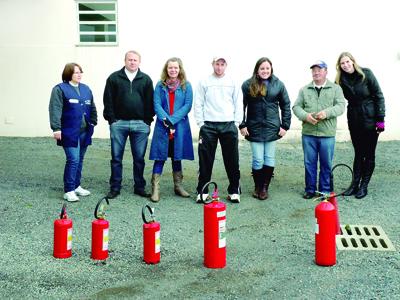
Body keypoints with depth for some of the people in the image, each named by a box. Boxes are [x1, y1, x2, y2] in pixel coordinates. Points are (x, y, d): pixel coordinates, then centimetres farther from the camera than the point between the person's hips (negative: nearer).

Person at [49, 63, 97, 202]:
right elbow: (55, 110, -14)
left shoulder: (86, 89, 14)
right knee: (73, 160, -12)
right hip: (69, 132, -6)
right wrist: (56, 128, -20)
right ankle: (69, 190, -5)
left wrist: (93, 123, 13)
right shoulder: (60, 89, -6)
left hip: (84, 132, 6)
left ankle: (76, 186, 25)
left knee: (79, 160, 13)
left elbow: (92, 108, 21)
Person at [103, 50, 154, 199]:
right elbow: (108, 100, 3)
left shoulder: (146, 79, 8)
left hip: (140, 124, 1)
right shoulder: (114, 78, 4)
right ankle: (115, 188, 13)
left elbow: (149, 102, 6)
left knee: (139, 158, 6)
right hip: (119, 123, 0)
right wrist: (111, 119, -4)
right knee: (116, 157, 4)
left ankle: (139, 187, 17)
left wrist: (148, 121, 0)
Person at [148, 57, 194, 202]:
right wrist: (166, 120, -18)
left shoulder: (186, 86, 3)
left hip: (180, 126, 1)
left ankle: (178, 186, 23)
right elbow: (157, 105, -3)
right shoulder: (160, 85, 4)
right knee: (160, 157, -2)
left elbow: (188, 105, -5)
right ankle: (155, 189, -1)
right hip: (162, 126, -1)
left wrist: (172, 120, -14)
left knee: (177, 156, 12)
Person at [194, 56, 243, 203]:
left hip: (229, 125, 1)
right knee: (205, 160, 1)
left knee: (232, 160, 3)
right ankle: (202, 191, 10)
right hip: (208, 125, -1)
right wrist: (201, 123, -2)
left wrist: (237, 122, 0)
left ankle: (234, 191, 12)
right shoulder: (204, 82, 6)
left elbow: (238, 104, 8)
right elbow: (198, 104, 5)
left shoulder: (233, 83, 8)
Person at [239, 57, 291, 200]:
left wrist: (285, 126, 2)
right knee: (258, 160, 2)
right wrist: (242, 125, -6)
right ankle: (257, 187, 19)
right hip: (255, 128, -1)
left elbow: (286, 106, 6)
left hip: (272, 128, 2)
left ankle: (265, 187, 19)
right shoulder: (248, 85, -2)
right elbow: (241, 106, -2)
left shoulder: (278, 84, 2)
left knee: (269, 159, 7)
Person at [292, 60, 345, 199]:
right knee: (309, 163, 8)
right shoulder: (304, 90, 10)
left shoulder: (335, 88, 5)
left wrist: (327, 112, -22)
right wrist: (305, 116, -14)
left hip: (327, 134, -1)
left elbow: (340, 106, -5)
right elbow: (296, 106, 6)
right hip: (308, 133, 2)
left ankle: (325, 190, 18)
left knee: (326, 164, 6)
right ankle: (310, 189, 19)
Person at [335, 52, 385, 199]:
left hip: (370, 119, -3)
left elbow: (378, 96, -7)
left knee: (369, 154, 4)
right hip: (354, 119, 3)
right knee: (358, 153, 10)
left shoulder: (366, 74, -9)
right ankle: (355, 183, 16)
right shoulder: (341, 80, 0)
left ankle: (364, 186, 12)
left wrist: (380, 119, -11)